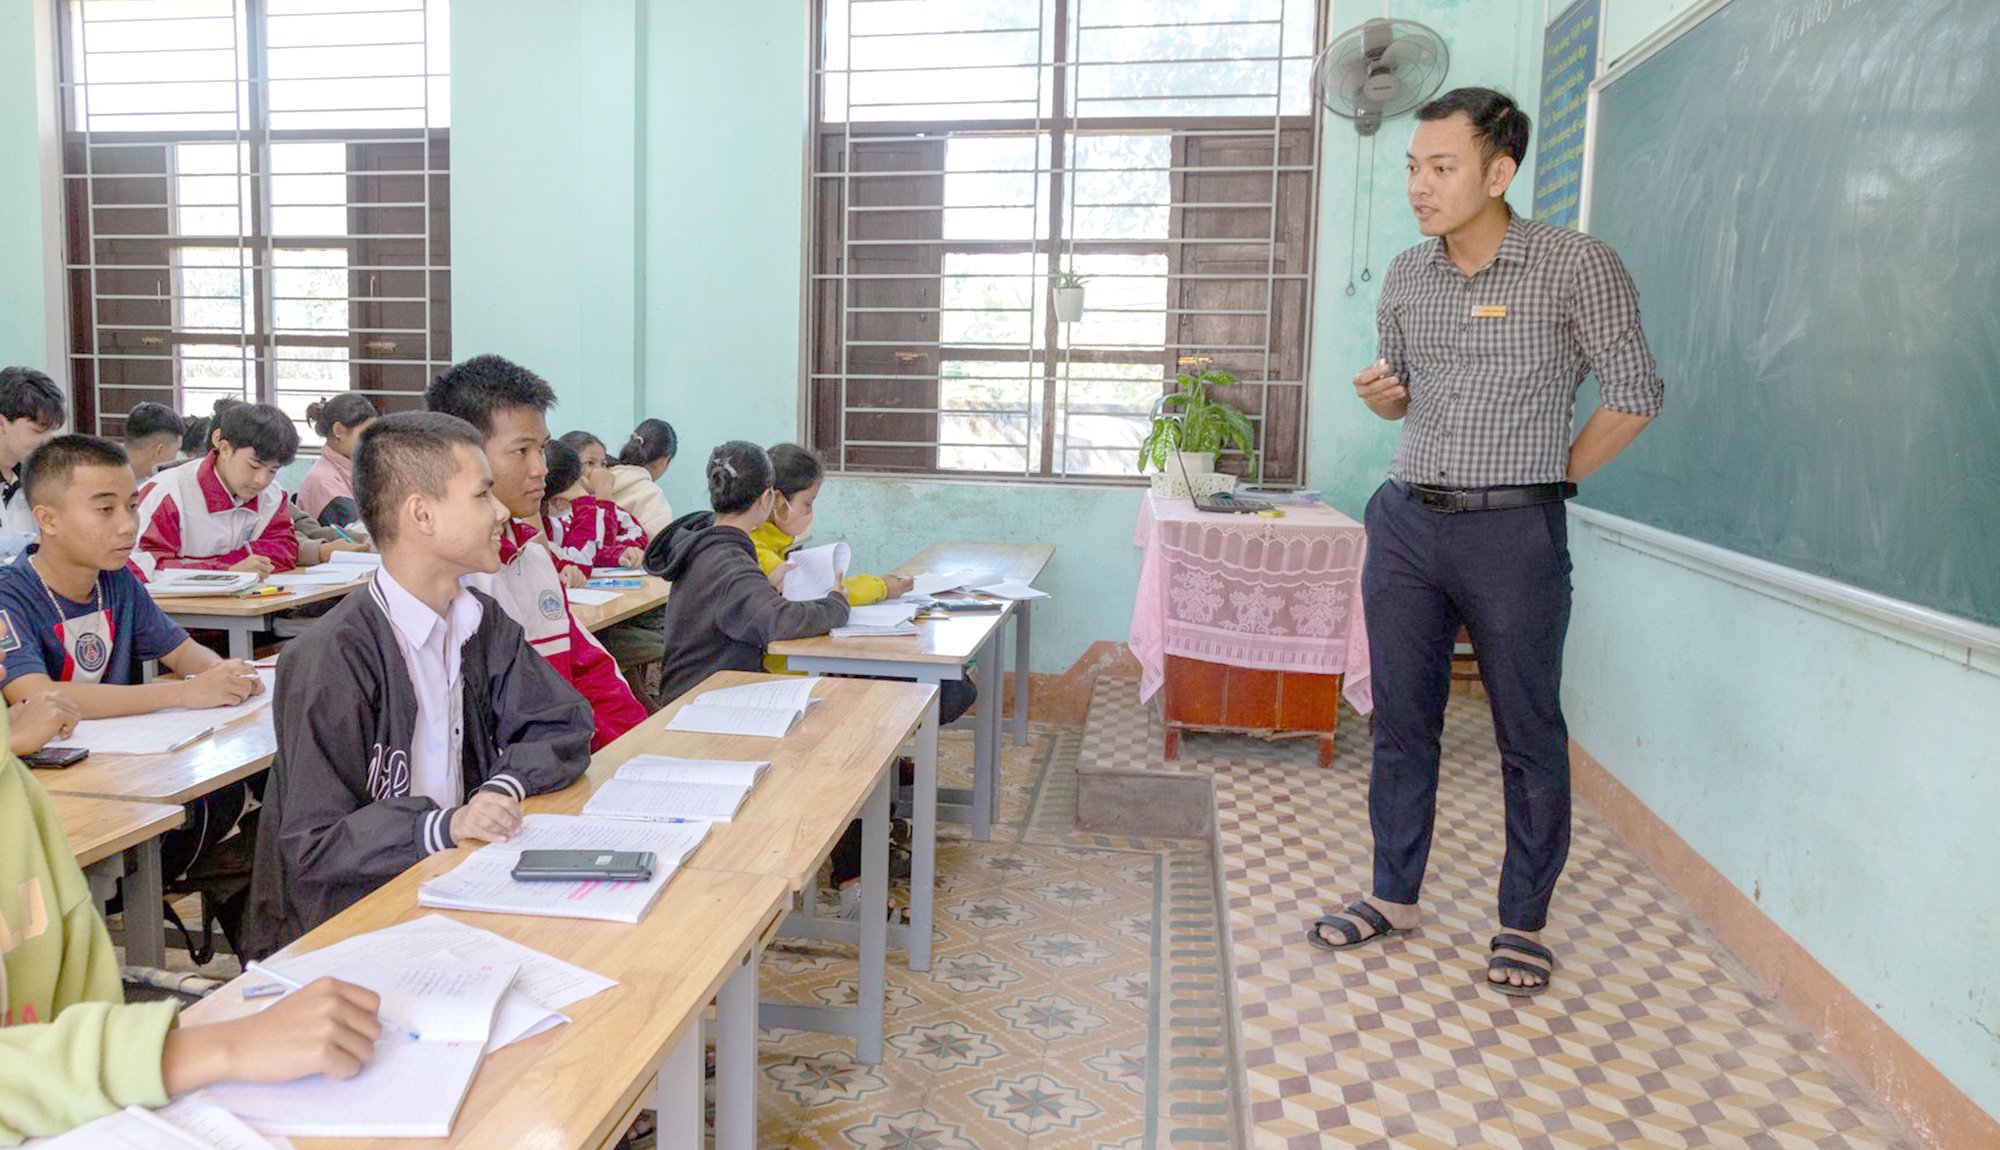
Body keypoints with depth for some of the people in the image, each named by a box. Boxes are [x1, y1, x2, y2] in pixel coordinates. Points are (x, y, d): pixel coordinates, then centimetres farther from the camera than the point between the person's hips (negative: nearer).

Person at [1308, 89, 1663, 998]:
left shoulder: (1576, 266, -7)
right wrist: (1379, 394, -1)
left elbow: (1634, 395, -2)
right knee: (1401, 721, 10)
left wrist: (1554, 475, 1)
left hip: (1514, 533, -5)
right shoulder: (1405, 277, 9)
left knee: (1529, 735, 5)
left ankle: (1523, 922, 20)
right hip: (1406, 522, 5)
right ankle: (1395, 896, 25)